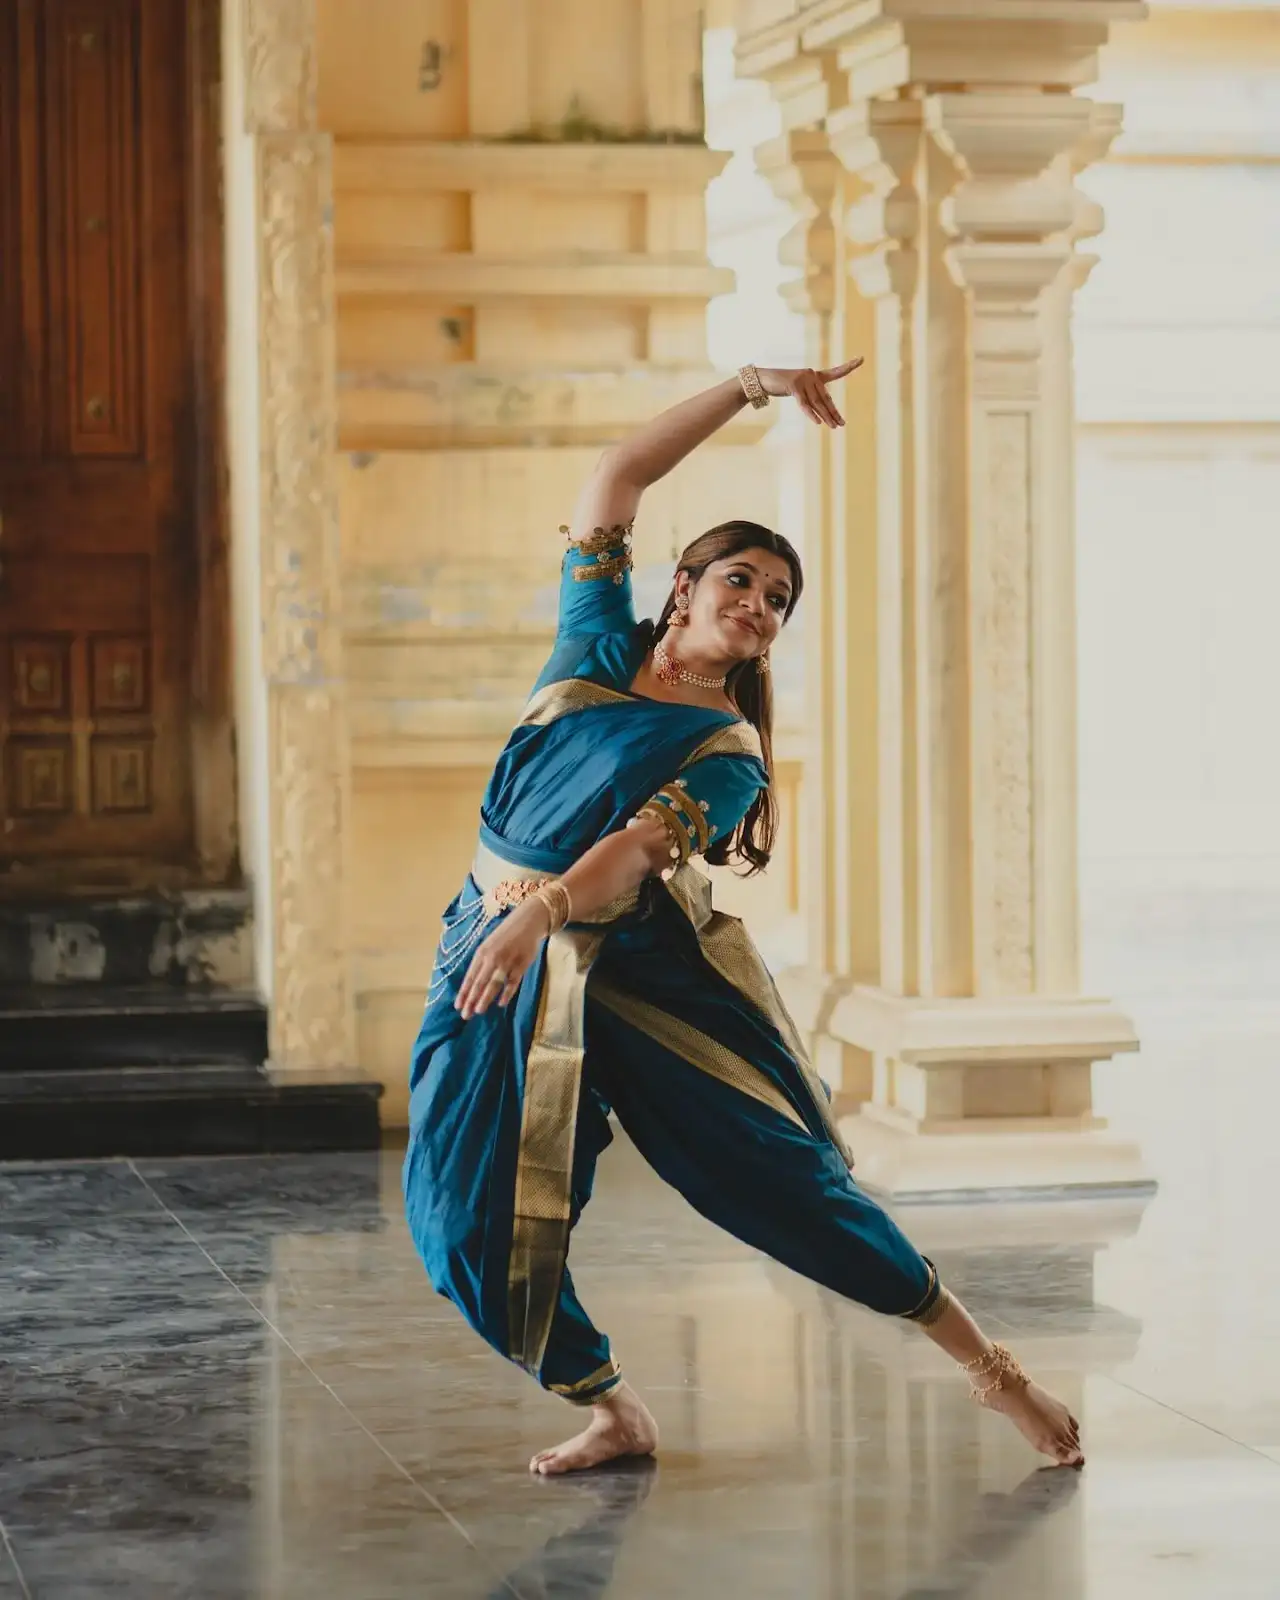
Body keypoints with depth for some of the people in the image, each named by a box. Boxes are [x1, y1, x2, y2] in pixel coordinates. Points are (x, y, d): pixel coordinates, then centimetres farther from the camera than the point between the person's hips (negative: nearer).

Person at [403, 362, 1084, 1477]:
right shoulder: (599, 650, 8)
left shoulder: (727, 754, -2)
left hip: (637, 970, -3)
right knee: (466, 1213, -9)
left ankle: (993, 1370, 1)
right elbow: (617, 478, 5)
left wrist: (541, 909, -39)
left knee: (779, 1173, -9)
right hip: (503, 959, 3)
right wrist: (748, 387, 3)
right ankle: (613, 1414, 9)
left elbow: (643, 840, -21)